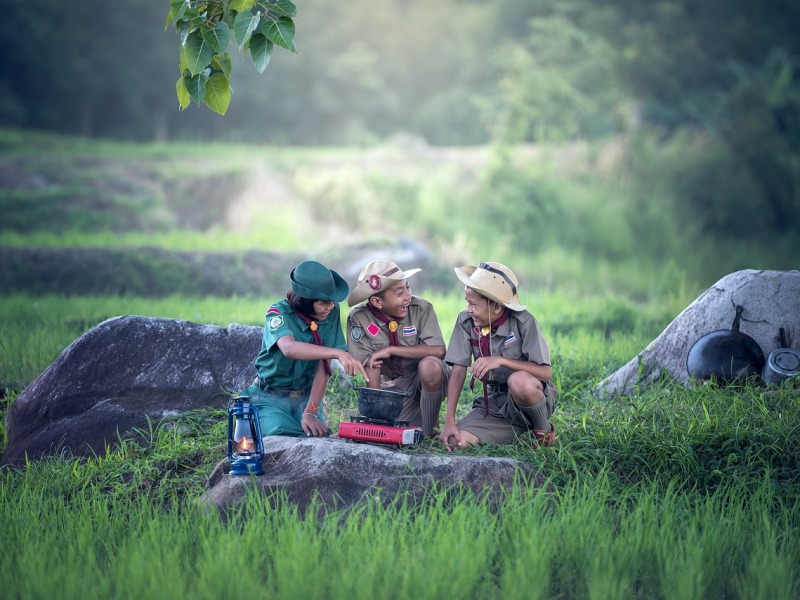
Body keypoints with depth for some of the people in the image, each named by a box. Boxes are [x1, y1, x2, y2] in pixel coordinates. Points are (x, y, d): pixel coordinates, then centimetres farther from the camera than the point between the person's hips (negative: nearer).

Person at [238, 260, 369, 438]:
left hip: (307, 397, 3)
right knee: (287, 437, -28)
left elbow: (324, 365, -10)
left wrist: (310, 412, -19)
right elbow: (289, 348, -39)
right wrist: (338, 353, -51)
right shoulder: (279, 313, -17)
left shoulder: (332, 313, -7)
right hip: (271, 398, -3)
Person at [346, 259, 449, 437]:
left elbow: (438, 350, -26)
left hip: (428, 380, -2)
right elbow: (371, 365, -14)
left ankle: (429, 432, -14)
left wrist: (390, 350, -24)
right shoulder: (359, 318, -13)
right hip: (392, 387, 2)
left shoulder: (421, 308, -16)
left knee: (430, 366, -34)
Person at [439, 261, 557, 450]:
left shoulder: (523, 322, -15)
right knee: (454, 440, -20)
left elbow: (545, 372, -21)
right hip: (494, 403, 4)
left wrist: (501, 361, -31)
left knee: (519, 381, -39)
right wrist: (450, 421, -14)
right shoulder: (465, 322, -4)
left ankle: (544, 431, -7)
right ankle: (517, 431, 6)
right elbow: (458, 371, -6)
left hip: (532, 397, -4)